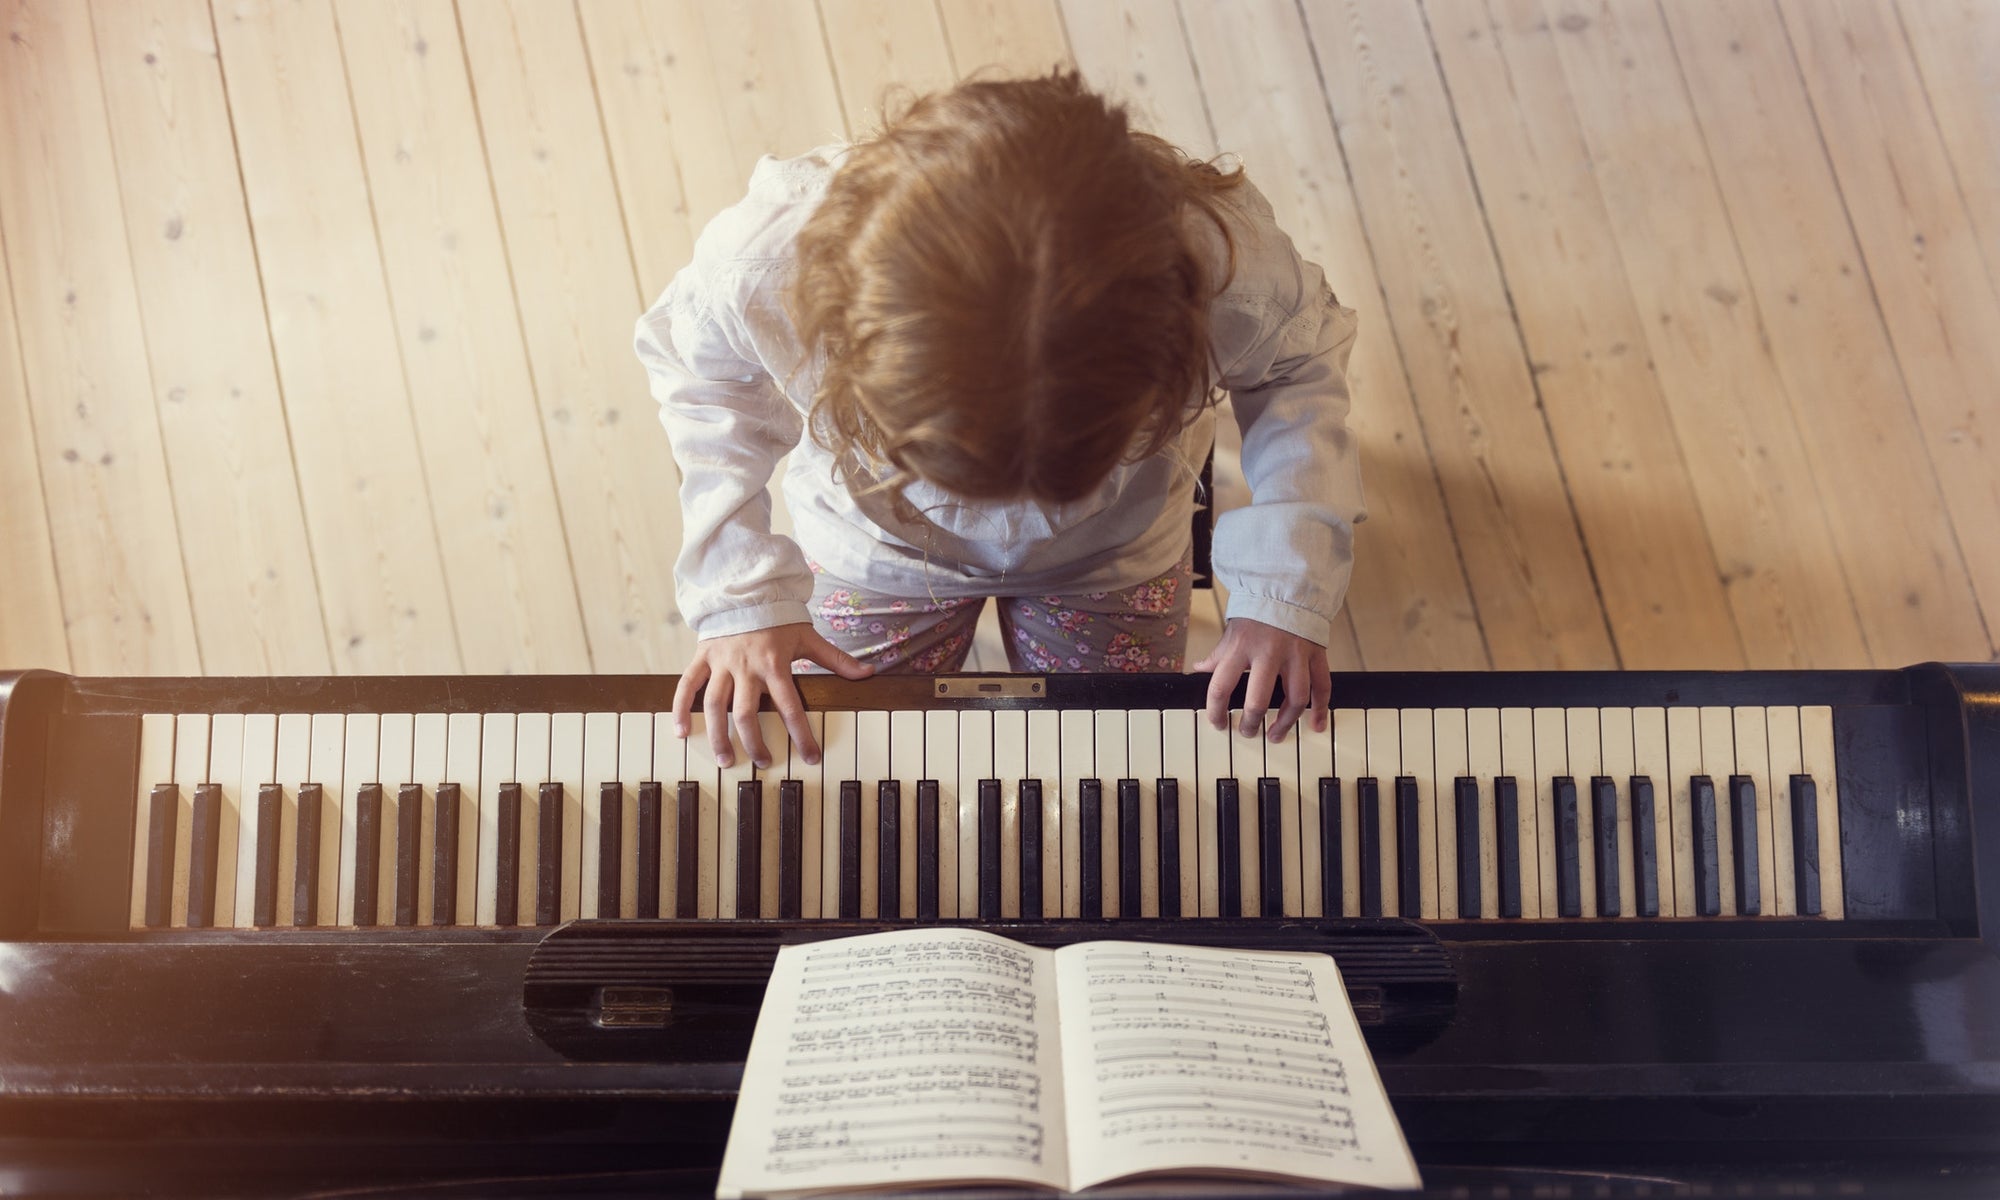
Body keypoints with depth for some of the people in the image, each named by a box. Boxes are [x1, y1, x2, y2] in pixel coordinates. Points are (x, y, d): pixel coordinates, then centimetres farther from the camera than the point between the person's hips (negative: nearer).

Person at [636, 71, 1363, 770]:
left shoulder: (1224, 259, -44)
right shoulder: (759, 264, -42)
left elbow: (1300, 362, -17)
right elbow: (696, 371, -16)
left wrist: (1285, 591, -26)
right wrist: (740, 597, -22)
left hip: (1113, 553, 0)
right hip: (872, 551, 0)